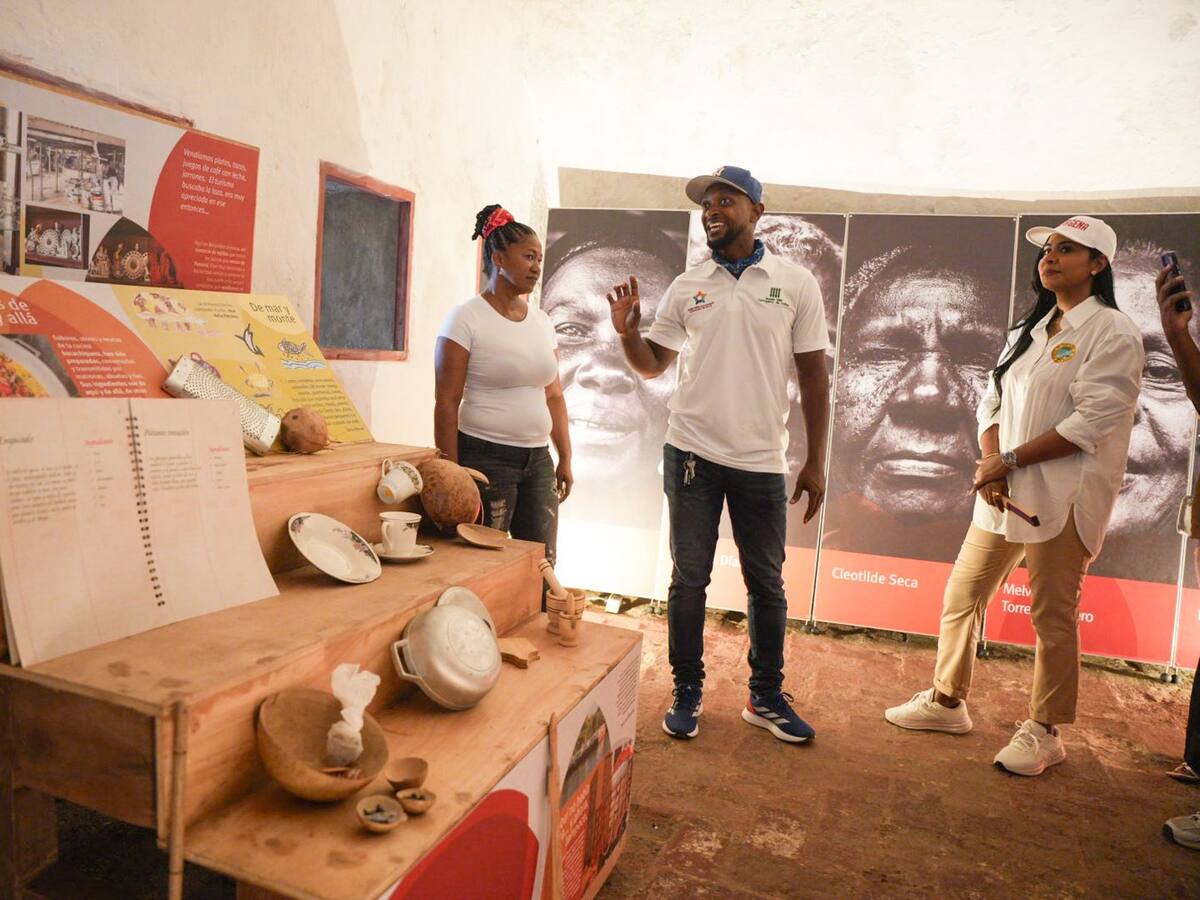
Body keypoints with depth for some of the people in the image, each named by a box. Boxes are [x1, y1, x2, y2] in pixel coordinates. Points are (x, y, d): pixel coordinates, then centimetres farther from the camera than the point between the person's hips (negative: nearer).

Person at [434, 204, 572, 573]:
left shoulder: (542, 322, 12)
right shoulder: (466, 318, -6)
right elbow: (446, 402, -9)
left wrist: (565, 458, 11)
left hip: (537, 459, 6)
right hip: (485, 458, -6)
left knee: (542, 565, 7)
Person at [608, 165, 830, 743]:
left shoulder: (795, 284, 1)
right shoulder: (687, 287, 5)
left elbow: (813, 377, 1)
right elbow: (653, 365, 8)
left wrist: (816, 462, -2)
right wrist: (627, 332, -13)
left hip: (762, 461, 0)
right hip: (692, 455, 1)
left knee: (766, 584, 10)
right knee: (689, 578, 8)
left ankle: (766, 696, 27)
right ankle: (687, 691, 23)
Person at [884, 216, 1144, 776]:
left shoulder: (1113, 333, -6)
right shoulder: (1029, 330, 17)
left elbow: (1091, 421, -16)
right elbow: (991, 403, 11)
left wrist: (1011, 460, -15)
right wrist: (991, 464, -6)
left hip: (1064, 496, -7)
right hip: (1003, 491, 7)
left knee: (1052, 615, 2)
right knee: (962, 596, 11)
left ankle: (1044, 732, 18)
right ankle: (946, 701, 27)